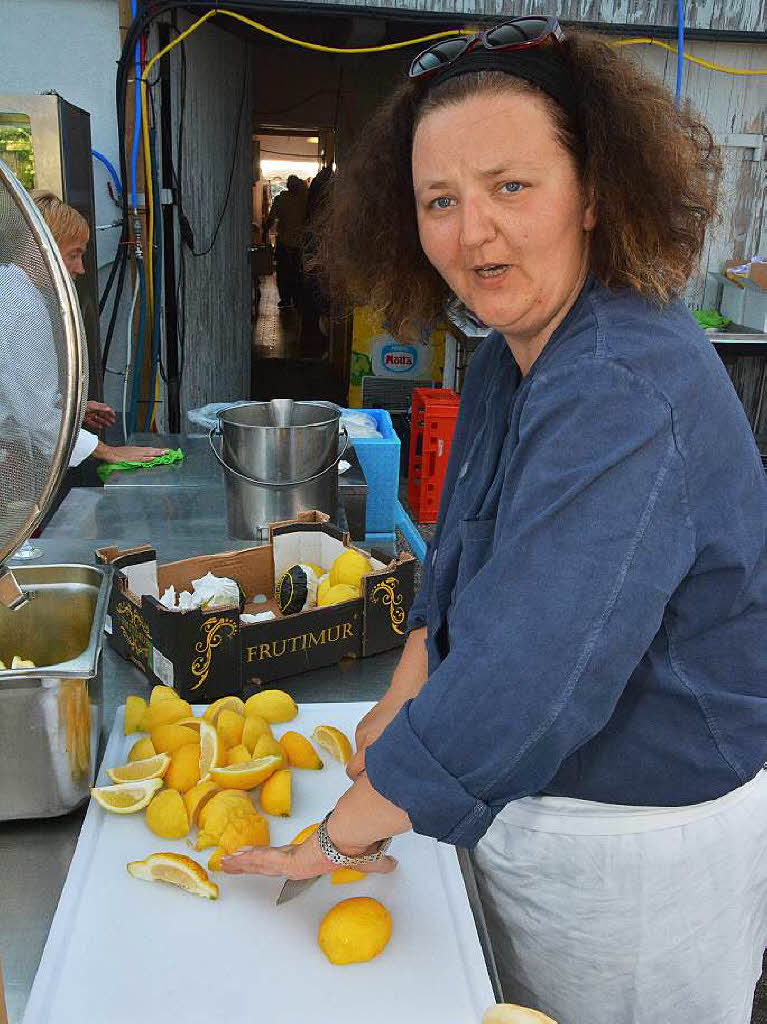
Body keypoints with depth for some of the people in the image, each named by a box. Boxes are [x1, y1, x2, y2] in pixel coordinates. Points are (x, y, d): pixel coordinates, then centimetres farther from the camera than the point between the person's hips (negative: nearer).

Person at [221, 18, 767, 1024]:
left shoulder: (624, 393, -31)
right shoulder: (510, 357, 1)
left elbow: (526, 676, -36)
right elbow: (461, 555, 10)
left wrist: (339, 834, -24)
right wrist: (401, 702, -1)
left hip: (641, 835, -8)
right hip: (526, 806, 8)